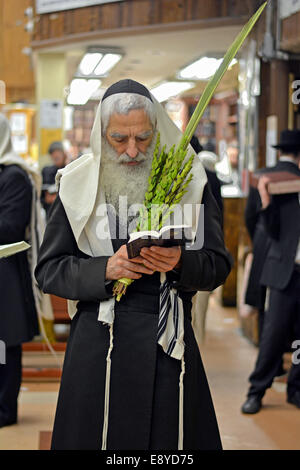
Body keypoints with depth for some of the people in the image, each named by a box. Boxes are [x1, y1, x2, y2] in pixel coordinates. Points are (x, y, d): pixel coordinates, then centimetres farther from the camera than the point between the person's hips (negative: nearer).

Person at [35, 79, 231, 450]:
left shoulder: (187, 180, 2)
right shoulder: (79, 184, 2)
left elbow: (219, 266, 3)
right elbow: (48, 270, 0)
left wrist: (181, 262, -18)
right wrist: (105, 269, -16)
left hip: (170, 343, 0)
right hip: (98, 346, 0)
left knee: (169, 438, 3)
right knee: (96, 434, 4)